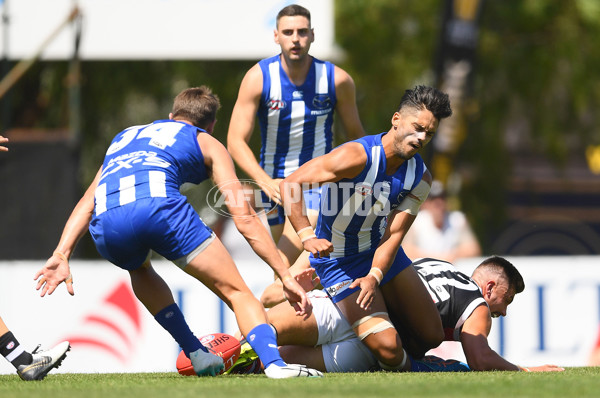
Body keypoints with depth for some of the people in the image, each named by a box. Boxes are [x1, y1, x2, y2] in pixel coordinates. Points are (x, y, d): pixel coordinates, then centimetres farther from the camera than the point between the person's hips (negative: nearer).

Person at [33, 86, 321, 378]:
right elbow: (244, 218, 20)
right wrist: (285, 276, 21)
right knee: (236, 291, 7)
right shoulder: (207, 144, 28)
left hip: (105, 227, 4)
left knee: (140, 269, 38)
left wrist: (61, 254, 20)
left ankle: (198, 355, 28)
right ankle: (274, 363, -17)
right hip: (158, 206, -4)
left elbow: (88, 201, 29)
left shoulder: (126, 136, 41)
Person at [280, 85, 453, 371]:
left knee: (431, 336, 4)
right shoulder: (357, 157, -27)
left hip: (380, 252, 6)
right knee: (387, 347, -20)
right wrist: (307, 236, -39)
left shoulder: (420, 178, -6)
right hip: (337, 260, -6)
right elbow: (290, 184, -28)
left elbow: (393, 235, -12)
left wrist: (374, 276, -29)